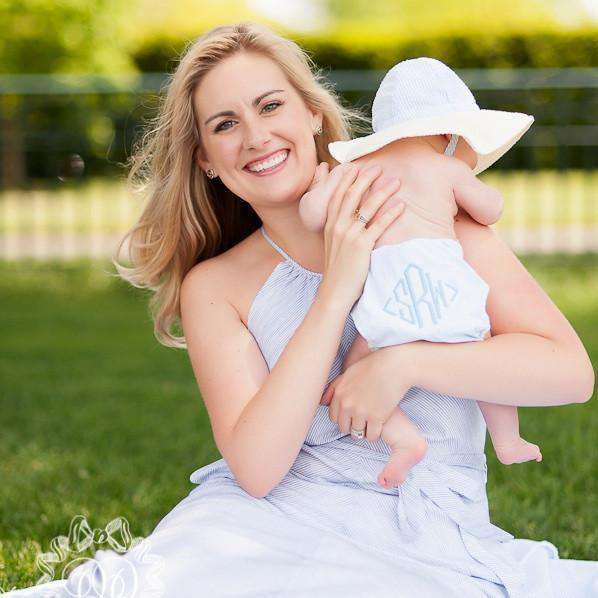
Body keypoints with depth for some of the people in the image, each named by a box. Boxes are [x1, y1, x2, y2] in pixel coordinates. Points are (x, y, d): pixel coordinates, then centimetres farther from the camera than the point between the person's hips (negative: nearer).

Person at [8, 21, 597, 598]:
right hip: (274, 521, -4)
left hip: (427, 541, 5)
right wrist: (338, 290, -12)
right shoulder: (214, 287, 6)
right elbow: (255, 468, -9)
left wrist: (405, 361, -15)